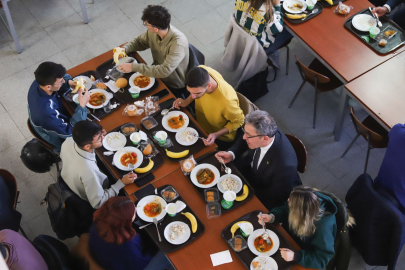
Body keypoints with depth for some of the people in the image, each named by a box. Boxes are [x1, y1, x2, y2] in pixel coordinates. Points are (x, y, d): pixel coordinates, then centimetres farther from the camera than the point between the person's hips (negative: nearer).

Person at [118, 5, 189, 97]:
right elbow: (140, 41, 6)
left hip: (174, 87, -6)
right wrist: (124, 49, -15)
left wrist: (134, 67, -40)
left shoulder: (178, 43, -35)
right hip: (157, 73, 6)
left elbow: (165, 71, -40)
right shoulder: (152, 32, -15)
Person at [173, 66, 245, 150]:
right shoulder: (200, 72, -29)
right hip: (200, 124, 6)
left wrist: (215, 135, -31)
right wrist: (187, 101, -14)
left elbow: (238, 121, -23)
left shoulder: (227, 101, -45)